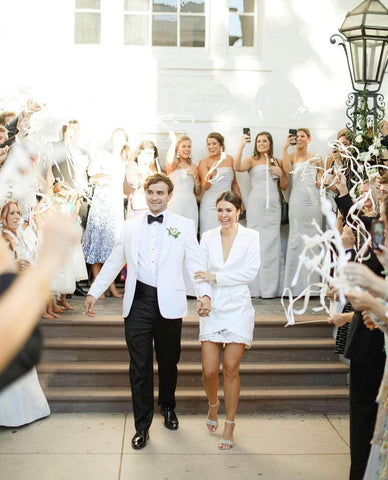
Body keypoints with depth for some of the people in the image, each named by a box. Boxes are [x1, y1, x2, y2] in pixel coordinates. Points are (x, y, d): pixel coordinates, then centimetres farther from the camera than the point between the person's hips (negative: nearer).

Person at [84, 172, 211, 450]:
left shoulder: (184, 226, 3)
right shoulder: (130, 226, 10)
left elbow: (195, 262, -5)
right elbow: (113, 262, 14)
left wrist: (204, 293, -20)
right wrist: (94, 292, 11)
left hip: (169, 303, -1)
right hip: (138, 302, 1)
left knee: (169, 362, 14)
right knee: (139, 366, 2)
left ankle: (168, 407, 40)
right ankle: (142, 425, 14)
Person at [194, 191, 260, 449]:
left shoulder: (251, 237, 0)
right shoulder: (208, 237, 7)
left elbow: (250, 271, -10)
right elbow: (200, 271, 5)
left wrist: (216, 277, -16)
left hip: (238, 308, -2)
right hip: (212, 309, 2)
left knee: (231, 368, -2)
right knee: (209, 370, -1)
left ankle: (230, 426, 16)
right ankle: (213, 404, 33)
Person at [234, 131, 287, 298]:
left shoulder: (277, 162, 15)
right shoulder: (251, 161, 4)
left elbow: (284, 186, 17)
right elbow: (237, 167, -18)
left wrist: (280, 173, -1)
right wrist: (242, 145, -21)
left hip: (273, 206, 3)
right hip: (256, 204, -3)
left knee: (272, 242, 1)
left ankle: (269, 287, 7)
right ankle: (254, 287, 1)